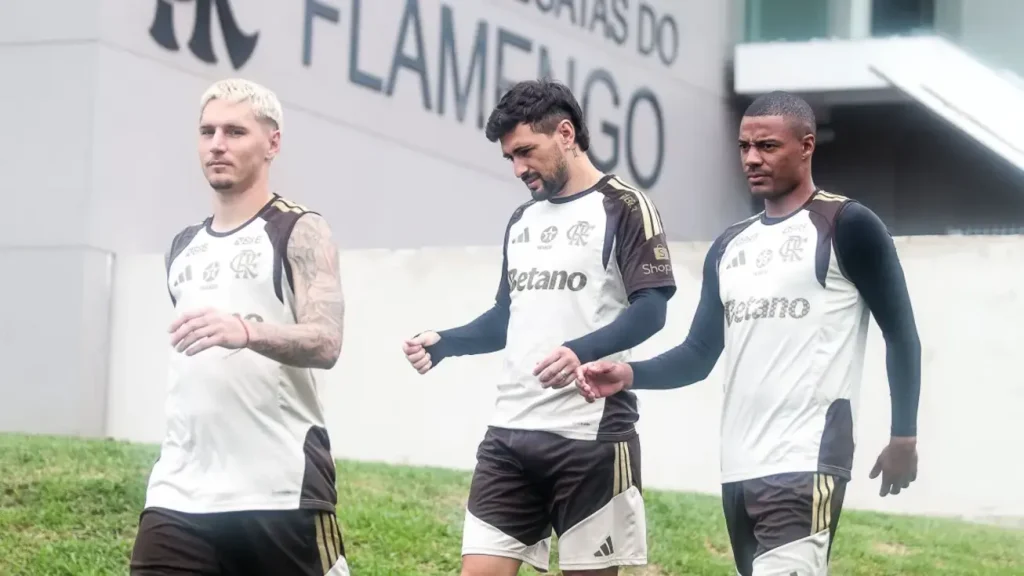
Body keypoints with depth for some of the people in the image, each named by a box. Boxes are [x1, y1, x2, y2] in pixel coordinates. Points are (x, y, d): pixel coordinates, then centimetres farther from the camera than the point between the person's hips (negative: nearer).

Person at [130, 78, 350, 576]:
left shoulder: (300, 232, -3)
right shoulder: (183, 247, 18)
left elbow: (325, 343, -17)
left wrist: (246, 331, -36)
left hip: (280, 492, -5)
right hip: (181, 492, 5)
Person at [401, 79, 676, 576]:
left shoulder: (623, 207, -4)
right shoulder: (521, 221, 19)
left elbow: (650, 308, -14)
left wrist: (582, 351, -30)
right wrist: (443, 344, 8)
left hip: (590, 435, -7)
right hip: (510, 433, 7)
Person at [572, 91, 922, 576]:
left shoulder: (848, 226, -3)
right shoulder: (729, 246, 17)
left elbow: (901, 335, 0)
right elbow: (700, 355, 15)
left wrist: (904, 437, -3)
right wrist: (628, 375, -2)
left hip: (804, 464, -7)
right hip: (738, 467, 8)